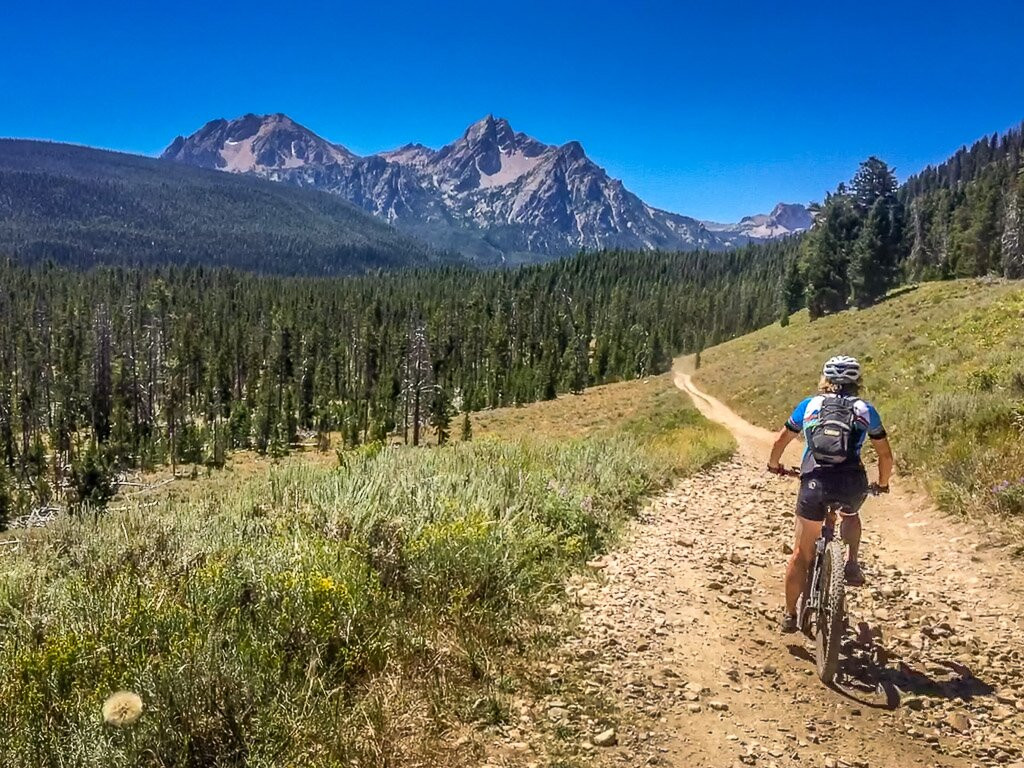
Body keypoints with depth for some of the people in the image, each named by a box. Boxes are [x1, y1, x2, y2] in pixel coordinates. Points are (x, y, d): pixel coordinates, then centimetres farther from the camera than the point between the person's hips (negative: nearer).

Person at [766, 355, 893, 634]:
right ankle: (853, 564, 21)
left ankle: (790, 615, 19)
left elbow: (780, 441, 23)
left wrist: (774, 465, 41)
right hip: (853, 483, 1)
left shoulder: (809, 405, 17)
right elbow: (886, 454, 18)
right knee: (851, 514, 39)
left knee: (802, 554, 12)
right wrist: (882, 484, 35)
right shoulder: (866, 410, 16)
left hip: (815, 483, -1)